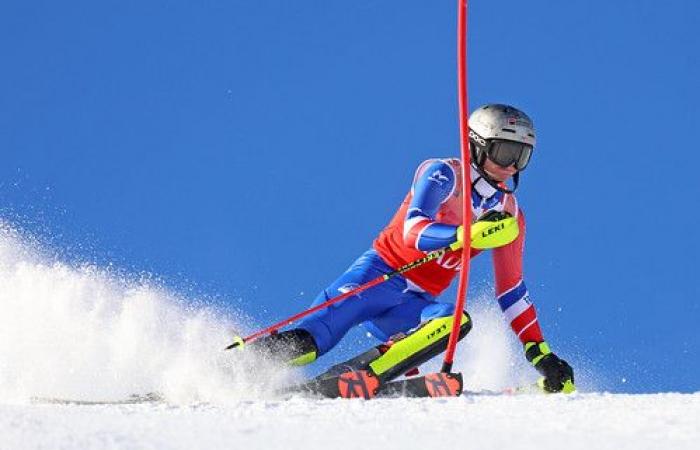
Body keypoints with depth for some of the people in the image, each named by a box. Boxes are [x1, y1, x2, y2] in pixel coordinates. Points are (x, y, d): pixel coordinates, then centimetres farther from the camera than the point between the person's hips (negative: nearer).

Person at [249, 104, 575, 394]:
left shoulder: (510, 214, 11)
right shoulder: (444, 174, -7)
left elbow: (511, 290, 18)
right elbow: (413, 229, -23)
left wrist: (540, 353, 12)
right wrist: (466, 234, -41)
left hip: (417, 302, 4)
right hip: (379, 274, -4)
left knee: (457, 321, -32)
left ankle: (355, 377, -38)